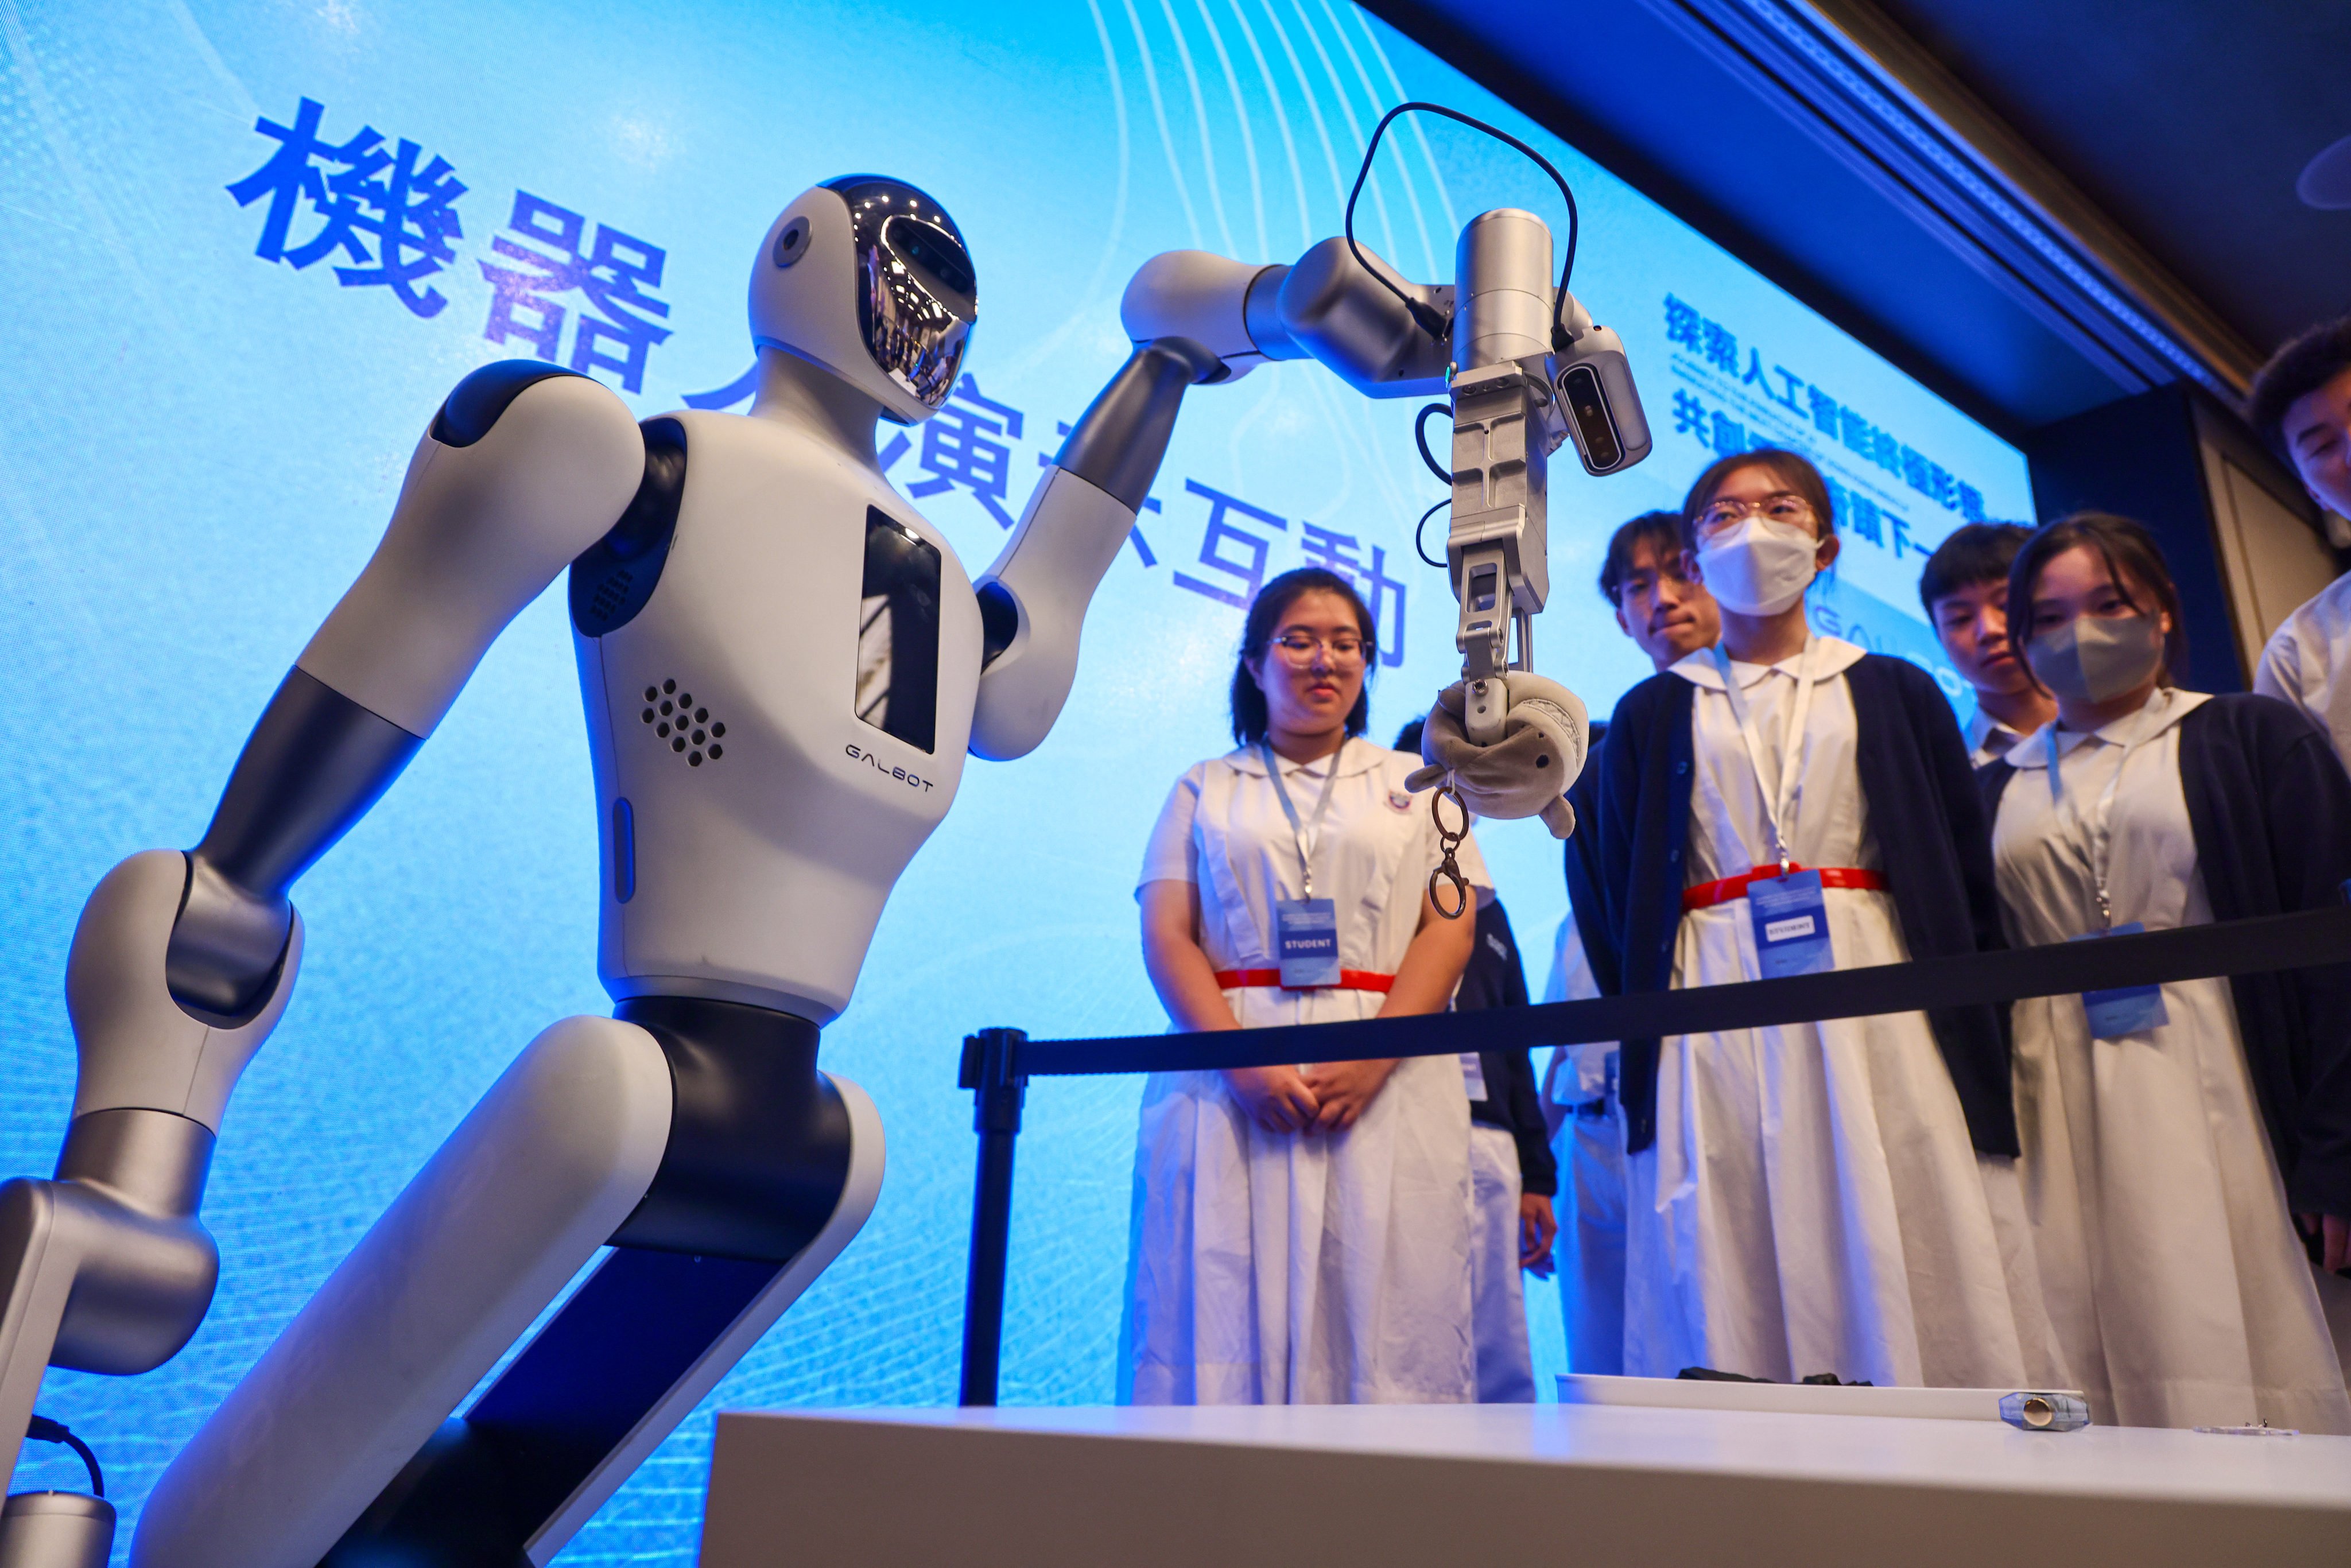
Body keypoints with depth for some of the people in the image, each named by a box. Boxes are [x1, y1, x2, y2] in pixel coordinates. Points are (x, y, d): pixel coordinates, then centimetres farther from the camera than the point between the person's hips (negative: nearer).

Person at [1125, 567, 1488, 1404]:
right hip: (1230, 1079, 0)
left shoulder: (1416, 784, 17)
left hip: (1389, 1081, 0)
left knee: (1381, 1319, -5)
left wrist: (1372, 1060, -12)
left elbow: (1451, 931, 5)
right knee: (1226, 1318, -4)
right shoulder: (1204, 788, 16)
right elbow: (1166, 938, 4)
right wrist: (1244, 1064, -13)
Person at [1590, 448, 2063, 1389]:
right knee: (1733, 1302, -3)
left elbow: (1971, 878, 9)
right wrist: (1642, 1047, -2)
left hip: (1881, 1004, 1)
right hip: (1717, 1022, 0)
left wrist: (1979, 1047, -2)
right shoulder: (1651, 715, 14)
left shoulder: (1895, 694, 15)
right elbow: (1622, 901, 9)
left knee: (1912, 1286, -3)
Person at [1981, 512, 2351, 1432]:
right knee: (2090, 1395, 2)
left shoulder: (2251, 738, 6)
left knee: (2247, 1379, -2)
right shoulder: (2000, 789, 14)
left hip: (2220, 1098, -2)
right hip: (2060, 1124, 2)